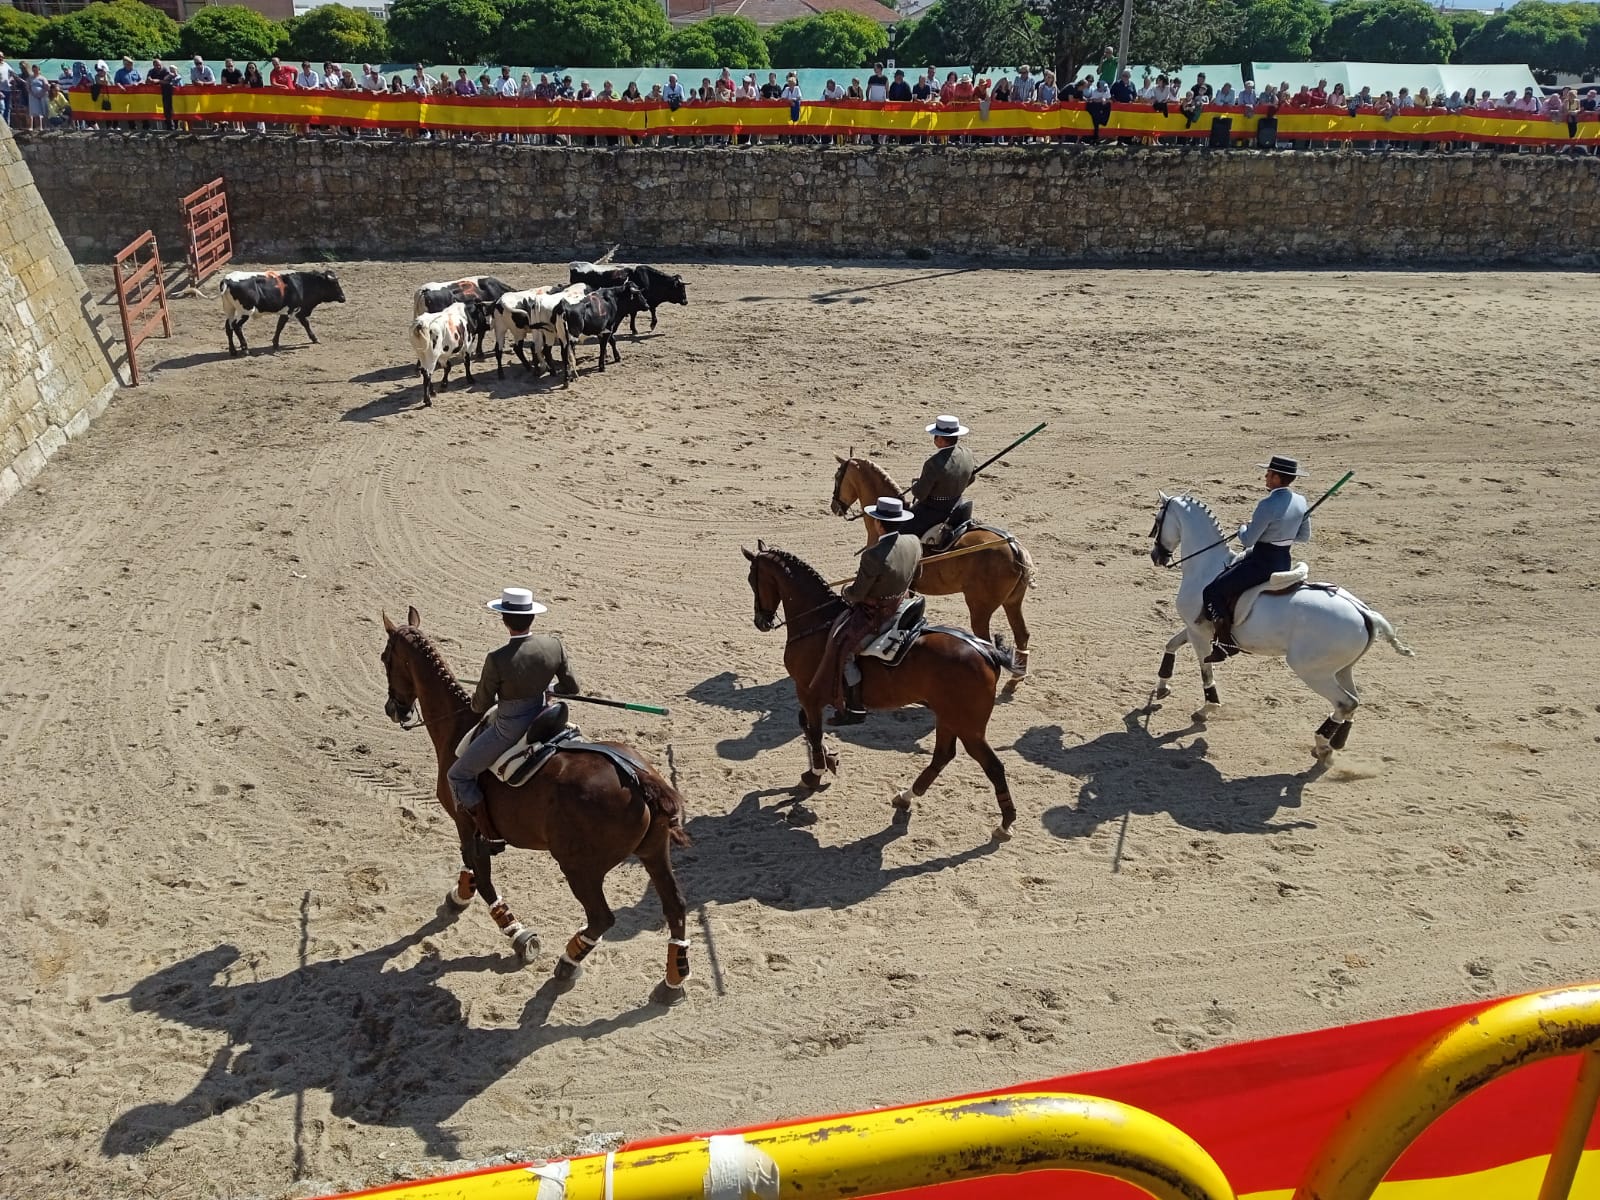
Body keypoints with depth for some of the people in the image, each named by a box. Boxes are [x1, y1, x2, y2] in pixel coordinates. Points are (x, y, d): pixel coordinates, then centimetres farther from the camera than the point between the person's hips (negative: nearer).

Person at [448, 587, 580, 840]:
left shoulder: (497, 660, -25)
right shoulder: (555, 646, -12)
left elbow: (481, 706, -12)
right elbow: (571, 688, 1)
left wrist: (482, 688, 11)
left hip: (509, 731, -5)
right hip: (543, 722, 5)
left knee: (458, 775, 14)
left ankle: (487, 834, 19)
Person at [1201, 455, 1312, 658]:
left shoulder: (1268, 505, -25)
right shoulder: (1301, 502, 0)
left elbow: (1248, 540, -18)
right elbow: (1305, 536, 13)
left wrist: (1242, 528, 4)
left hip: (1262, 563, -9)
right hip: (1284, 561, 9)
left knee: (1212, 591, -4)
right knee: (1227, 571, 30)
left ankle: (1226, 642, -3)